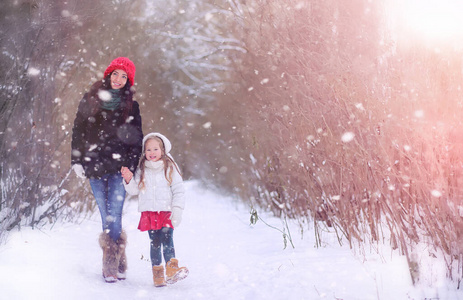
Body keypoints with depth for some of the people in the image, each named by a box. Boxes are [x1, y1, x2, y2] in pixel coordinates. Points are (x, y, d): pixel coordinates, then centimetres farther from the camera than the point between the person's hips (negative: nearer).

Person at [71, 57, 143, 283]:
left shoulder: (131, 106, 10)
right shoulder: (89, 100, 11)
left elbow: (136, 138, 8)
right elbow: (78, 131, 12)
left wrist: (131, 166, -4)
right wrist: (76, 161, 5)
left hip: (118, 167, -1)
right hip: (94, 166, 1)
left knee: (114, 215, -11)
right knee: (106, 216, 2)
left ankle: (111, 265, -4)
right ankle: (117, 263, 10)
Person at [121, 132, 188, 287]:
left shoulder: (170, 168, 3)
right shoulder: (141, 170, 8)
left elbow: (179, 190, 2)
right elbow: (134, 190, 11)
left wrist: (177, 210, -5)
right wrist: (129, 180, -8)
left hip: (167, 212, -2)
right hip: (149, 212, 2)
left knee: (167, 240, -14)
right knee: (155, 243, 3)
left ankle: (171, 269, -18)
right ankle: (157, 273, 8)